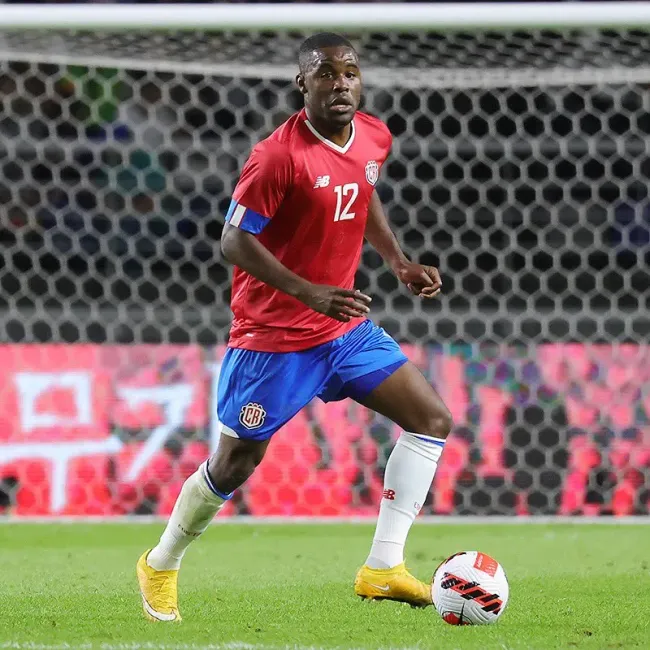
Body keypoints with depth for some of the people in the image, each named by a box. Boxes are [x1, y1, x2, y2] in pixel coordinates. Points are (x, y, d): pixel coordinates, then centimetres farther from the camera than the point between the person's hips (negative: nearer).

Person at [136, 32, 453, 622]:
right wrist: (310, 294, -28)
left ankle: (383, 567, -1)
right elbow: (235, 240, -19)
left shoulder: (375, 138, 1)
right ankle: (161, 565, 26)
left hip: (346, 326, 7)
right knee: (236, 464, 2)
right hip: (274, 336, -7)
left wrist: (398, 261, 8)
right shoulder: (279, 155, -21)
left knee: (432, 420, -3)